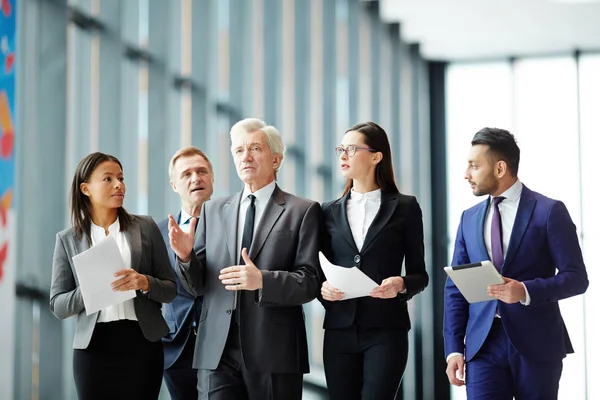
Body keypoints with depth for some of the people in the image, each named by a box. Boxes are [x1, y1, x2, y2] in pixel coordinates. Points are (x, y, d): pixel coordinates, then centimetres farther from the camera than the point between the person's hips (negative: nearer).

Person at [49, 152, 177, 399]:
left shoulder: (145, 227, 5)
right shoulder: (68, 239, 5)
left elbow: (170, 289, 7)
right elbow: (57, 305, 3)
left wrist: (144, 283, -14)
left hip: (141, 342, 0)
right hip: (94, 345, 0)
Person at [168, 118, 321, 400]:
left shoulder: (303, 211, 2)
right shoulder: (213, 211, 14)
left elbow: (310, 282, -6)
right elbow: (197, 285, 13)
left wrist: (263, 280, -22)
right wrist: (186, 256, -8)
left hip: (274, 352, -2)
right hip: (217, 351, 3)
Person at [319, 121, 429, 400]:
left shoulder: (404, 207, 4)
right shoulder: (330, 212, 12)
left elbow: (419, 274, 4)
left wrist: (402, 284, -17)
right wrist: (322, 288, -8)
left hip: (386, 330, -3)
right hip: (340, 330, 3)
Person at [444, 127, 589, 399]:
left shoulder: (549, 211, -2)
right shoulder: (470, 218, 12)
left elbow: (576, 278, -6)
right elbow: (455, 287, 11)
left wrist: (525, 291, -21)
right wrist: (454, 348, 2)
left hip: (536, 344, -3)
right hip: (484, 344, 3)